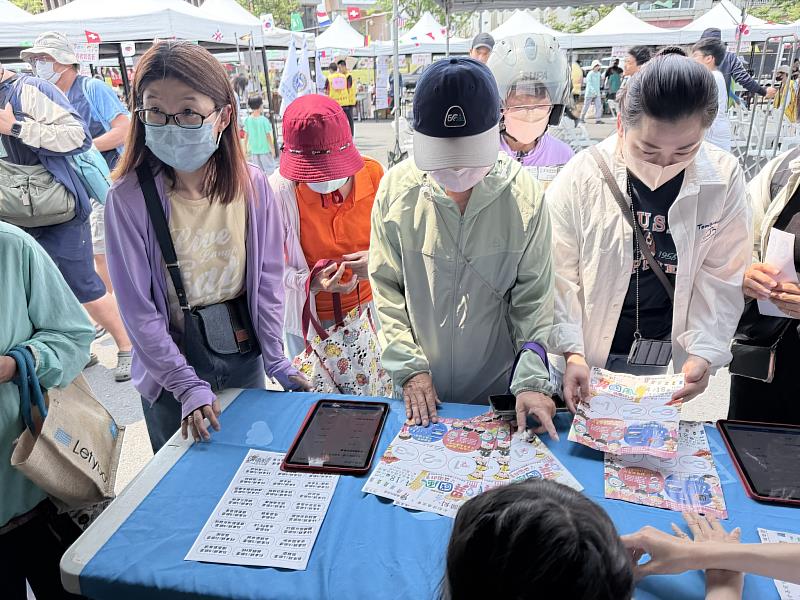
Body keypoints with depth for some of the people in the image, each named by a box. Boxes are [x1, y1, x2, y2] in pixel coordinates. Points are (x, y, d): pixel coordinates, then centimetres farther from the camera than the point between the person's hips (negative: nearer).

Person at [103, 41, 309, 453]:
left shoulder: (252, 186, -11)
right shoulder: (128, 198, -18)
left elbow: (268, 279, -4)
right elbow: (137, 308, -16)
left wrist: (276, 360, -5)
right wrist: (188, 385, -19)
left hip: (245, 357, 2)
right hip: (170, 369, -2)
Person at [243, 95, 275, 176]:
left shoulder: (247, 120, -4)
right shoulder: (264, 120, -17)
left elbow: (246, 135, 3)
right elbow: (268, 136, -11)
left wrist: (247, 148, 15)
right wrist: (272, 149, -2)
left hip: (253, 150, 4)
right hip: (265, 149, -4)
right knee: (270, 169, 7)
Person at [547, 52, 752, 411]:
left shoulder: (724, 179, -8)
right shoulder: (582, 175, -16)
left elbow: (722, 278, -3)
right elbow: (559, 274, -12)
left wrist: (705, 351, -13)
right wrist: (571, 351, -19)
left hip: (665, 360, 2)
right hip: (589, 355, -1)